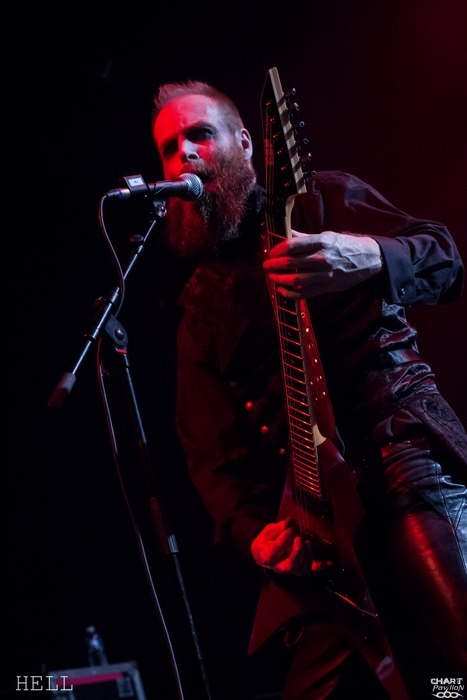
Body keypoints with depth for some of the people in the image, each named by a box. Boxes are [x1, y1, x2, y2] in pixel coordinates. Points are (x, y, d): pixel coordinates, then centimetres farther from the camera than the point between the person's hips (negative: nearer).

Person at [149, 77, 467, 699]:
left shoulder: (320, 199, 12)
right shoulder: (200, 307, 22)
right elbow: (208, 446, 17)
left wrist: (370, 259, -25)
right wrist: (250, 529, -2)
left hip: (402, 448, -4)